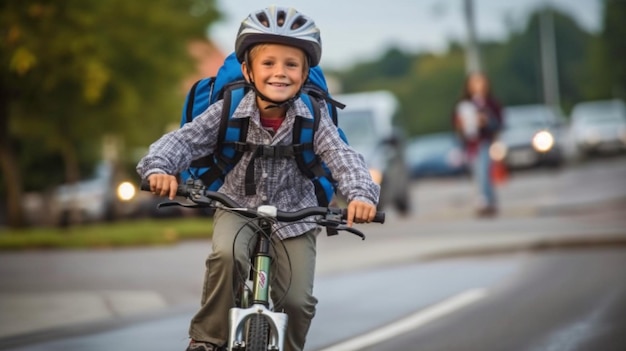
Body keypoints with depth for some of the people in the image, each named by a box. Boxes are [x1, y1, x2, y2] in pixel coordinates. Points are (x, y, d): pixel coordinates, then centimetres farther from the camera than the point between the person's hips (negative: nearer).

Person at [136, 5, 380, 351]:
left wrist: (360, 192, -45)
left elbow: (339, 154, -25)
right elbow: (186, 138, -18)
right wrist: (159, 166, -40)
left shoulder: (312, 116, -15)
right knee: (226, 255, -32)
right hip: (238, 207, -1)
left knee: (297, 300, -8)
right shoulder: (229, 110, -15)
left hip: (294, 216, 1)